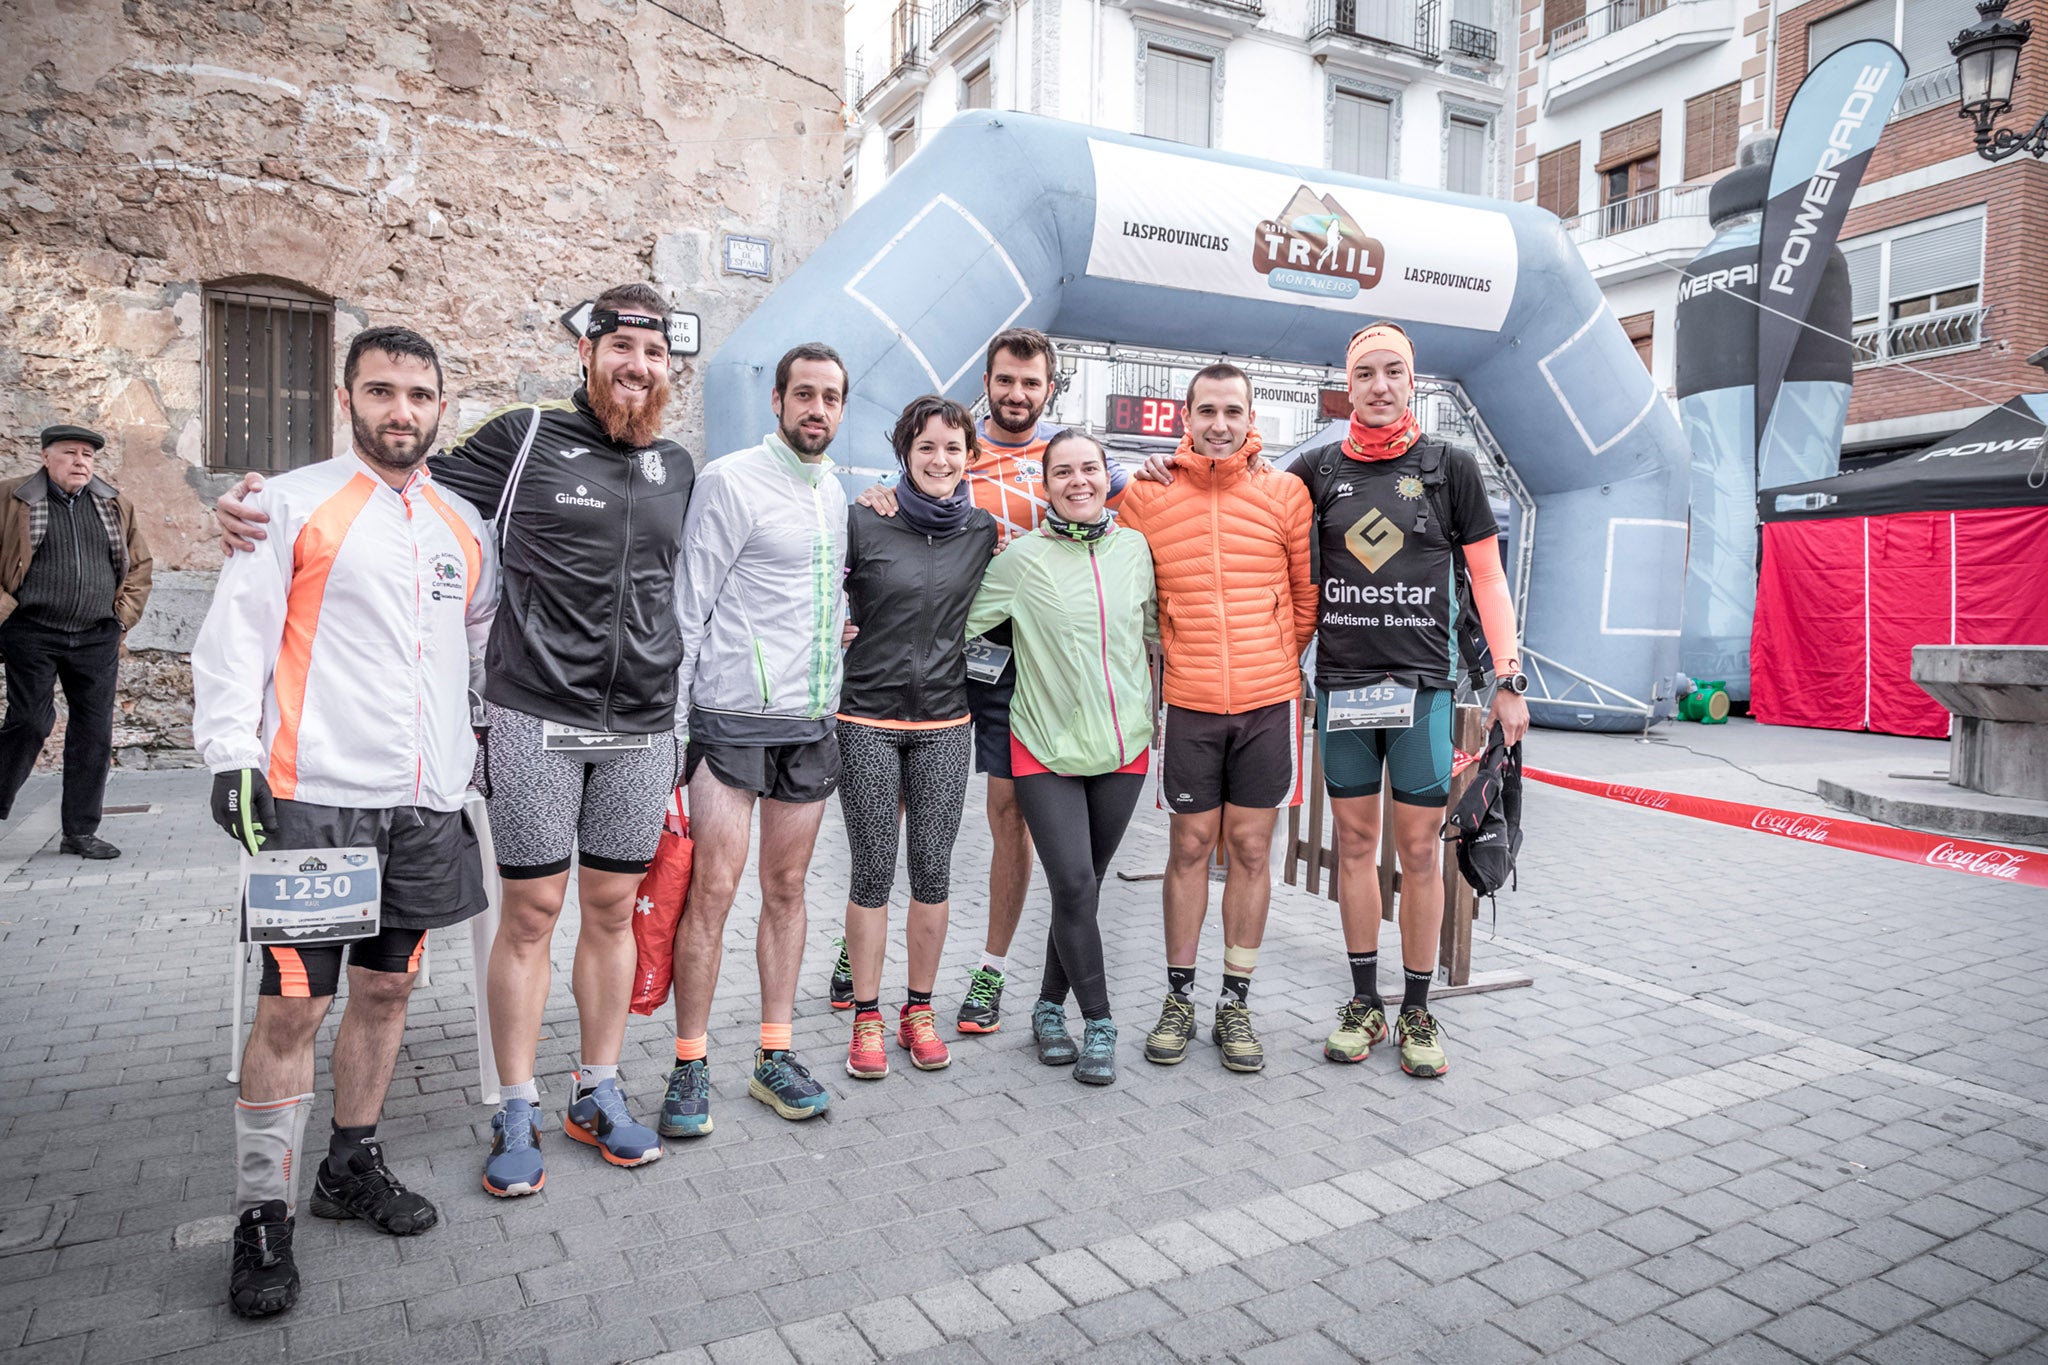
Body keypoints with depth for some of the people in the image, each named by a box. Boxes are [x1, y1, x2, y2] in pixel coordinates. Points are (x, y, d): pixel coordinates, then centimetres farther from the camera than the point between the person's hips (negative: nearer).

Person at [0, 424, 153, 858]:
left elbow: (139, 564, 18)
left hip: (97, 640, 3)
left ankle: (81, 831, 11)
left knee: (94, 734, 3)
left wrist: (124, 615, 7)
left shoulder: (117, 507, 12)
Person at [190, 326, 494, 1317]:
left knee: (387, 986, 13)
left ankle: (352, 1167, 29)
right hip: (315, 796, -5)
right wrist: (231, 752, -13)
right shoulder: (292, 503, 0)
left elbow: (485, 642, 26)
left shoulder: (463, 524, 14)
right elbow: (234, 635, -4)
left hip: (426, 801, 5)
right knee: (293, 1005, -3)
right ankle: (262, 1216, 11)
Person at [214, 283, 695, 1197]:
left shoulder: (678, 470, 13)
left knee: (612, 910, 11)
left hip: (641, 728, 4)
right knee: (530, 913, 3)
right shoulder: (527, 437, 0)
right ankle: (517, 1113, 19)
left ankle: (597, 1095, 26)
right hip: (535, 720, -3)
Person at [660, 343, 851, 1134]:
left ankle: (775, 1057, 21)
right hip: (732, 720, -6)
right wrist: (670, 715, -11)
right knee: (712, 892, -3)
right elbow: (689, 606, -9)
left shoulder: (836, 493, 14)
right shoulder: (730, 480, -6)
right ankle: (691, 1066, 11)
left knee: (787, 890, 11)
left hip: (812, 726, 6)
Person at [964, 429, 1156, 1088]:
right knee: (1074, 885, -10)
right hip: (1046, 747, -3)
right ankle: (1098, 1021, 9)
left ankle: (1051, 1007, 28)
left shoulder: (1135, 548, 5)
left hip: (1122, 745, 3)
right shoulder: (1022, 556, -5)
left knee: (1083, 887, 10)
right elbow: (959, 620, -2)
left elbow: (1156, 630, 17)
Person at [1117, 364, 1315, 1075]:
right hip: (1188, 704, 0)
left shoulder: (1284, 492, 2)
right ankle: (1179, 998, 20)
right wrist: (1181, 657, 9)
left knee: (1250, 849, 7)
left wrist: (1274, 661, 13)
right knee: (1190, 847, 7)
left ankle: (1235, 1003, 19)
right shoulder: (1146, 495, 1)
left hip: (1268, 703, 1)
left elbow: (1309, 592, 10)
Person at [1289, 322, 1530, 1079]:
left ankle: (1417, 1011, 16)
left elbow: (1487, 577, 6)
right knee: (1355, 842, 8)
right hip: (1341, 682, 2)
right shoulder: (1318, 468, 8)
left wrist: (1509, 679, -1)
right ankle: (1364, 1002, 21)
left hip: (1422, 682, -1)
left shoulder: (1449, 464, 4)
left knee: (1420, 848, 2)